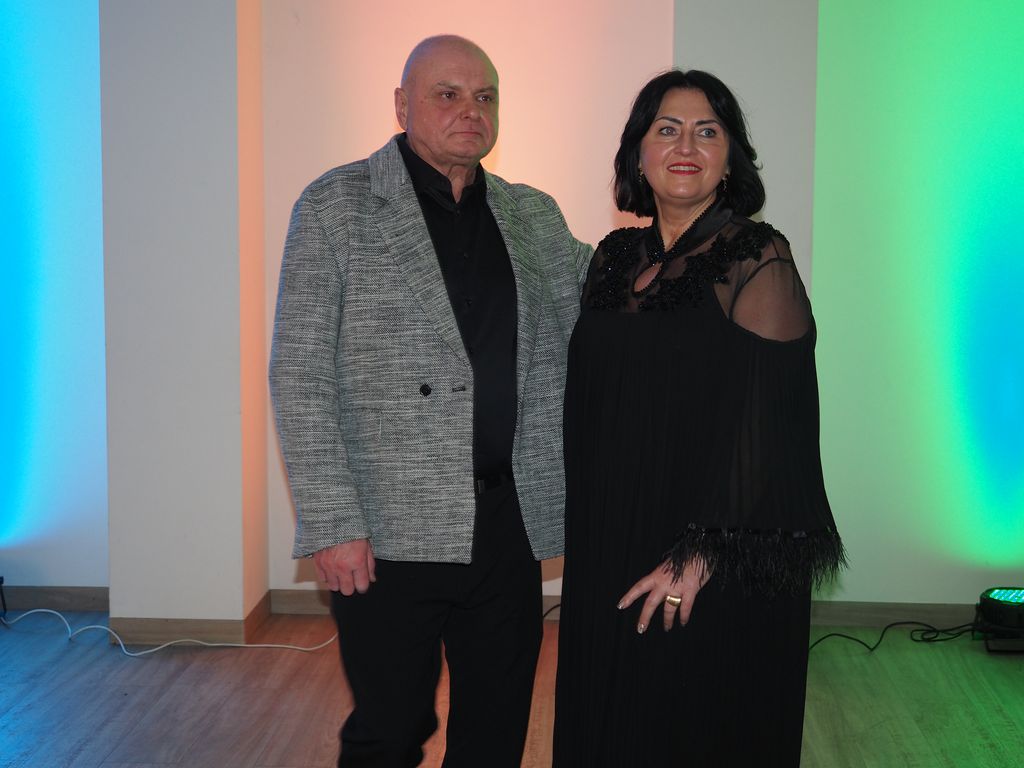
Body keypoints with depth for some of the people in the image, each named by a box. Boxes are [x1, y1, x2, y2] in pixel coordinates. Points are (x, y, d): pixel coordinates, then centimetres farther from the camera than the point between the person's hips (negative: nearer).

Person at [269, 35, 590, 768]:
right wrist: (332, 524, -14)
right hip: (390, 533, -4)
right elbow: (300, 375, -8)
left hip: (509, 525, 5)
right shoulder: (337, 205, -3)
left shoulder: (534, 215, 12)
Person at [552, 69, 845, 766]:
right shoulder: (617, 257, 8)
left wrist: (702, 556, -22)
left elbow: (769, 422, -17)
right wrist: (583, 526, 10)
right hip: (607, 547, 6)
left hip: (719, 573, -6)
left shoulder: (757, 260, -11)